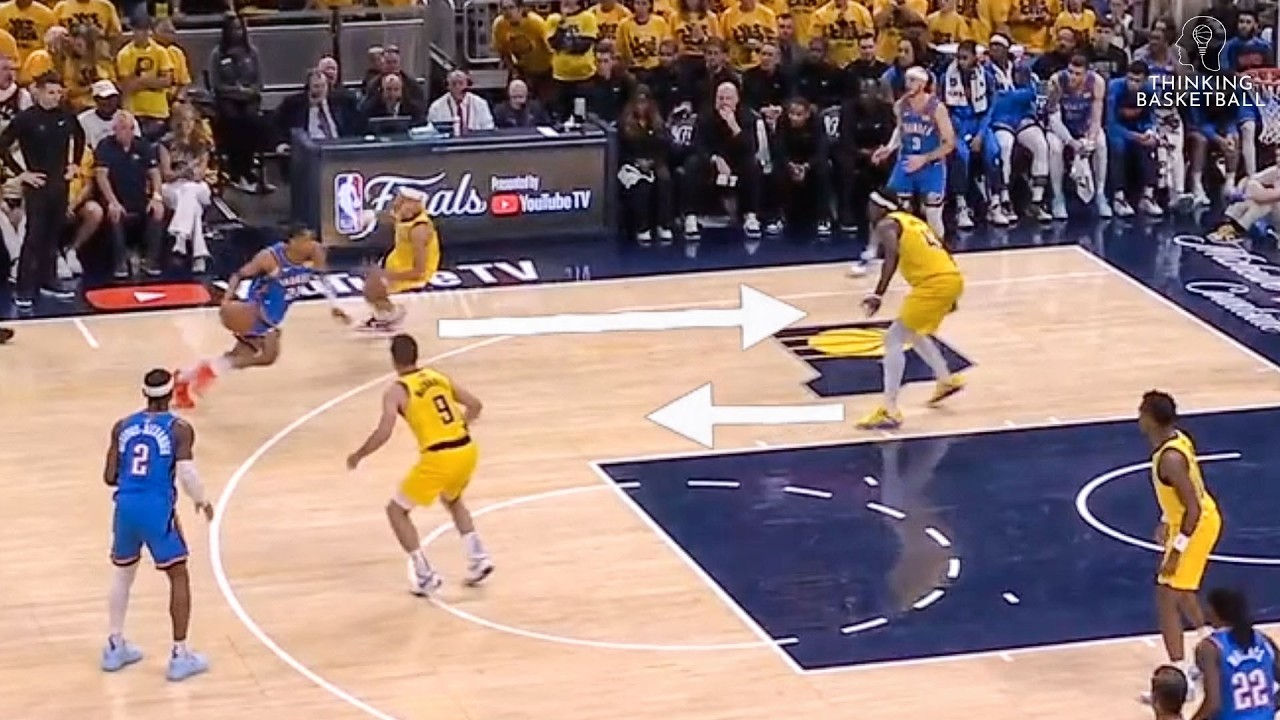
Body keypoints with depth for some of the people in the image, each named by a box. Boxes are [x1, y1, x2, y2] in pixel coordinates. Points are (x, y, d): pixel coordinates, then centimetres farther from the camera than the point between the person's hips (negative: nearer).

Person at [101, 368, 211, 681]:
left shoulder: (122, 426, 8)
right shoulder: (179, 429, -5)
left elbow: (110, 477, 7)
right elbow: (186, 474, -16)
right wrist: (202, 501, 3)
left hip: (126, 507, 5)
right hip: (157, 509, -4)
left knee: (123, 573, 25)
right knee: (179, 577, 10)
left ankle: (115, 647, 31)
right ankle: (180, 656, 9)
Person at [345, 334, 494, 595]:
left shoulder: (396, 391, -3)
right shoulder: (438, 377, 14)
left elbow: (383, 433, -14)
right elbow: (475, 405, 16)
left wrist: (357, 456, 2)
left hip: (438, 458, -6)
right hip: (467, 451, 6)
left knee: (396, 510, 13)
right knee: (452, 500, 36)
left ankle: (425, 576, 6)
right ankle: (478, 557, 20)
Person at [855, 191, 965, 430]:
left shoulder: (886, 225, 0)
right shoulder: (911, 220, 25)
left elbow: (892, 256, -20)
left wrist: (878, 295, -25)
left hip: (935, 283, -9)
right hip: (952, 277, 9)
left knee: (894, 339, -6)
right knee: (913, 332, 32)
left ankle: (889, 410, -14)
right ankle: (947, 380, 41)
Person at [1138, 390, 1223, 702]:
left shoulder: (1170, 458, -31)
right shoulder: (1177, 438, 0)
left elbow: (1193, 509, -30)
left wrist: (1176, 550, -26)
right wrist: (1166, 521, 24)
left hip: (1195, 527, -10)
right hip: (1202, 518, 10)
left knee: (1166, 600, -7)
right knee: (1180, 592, 26)